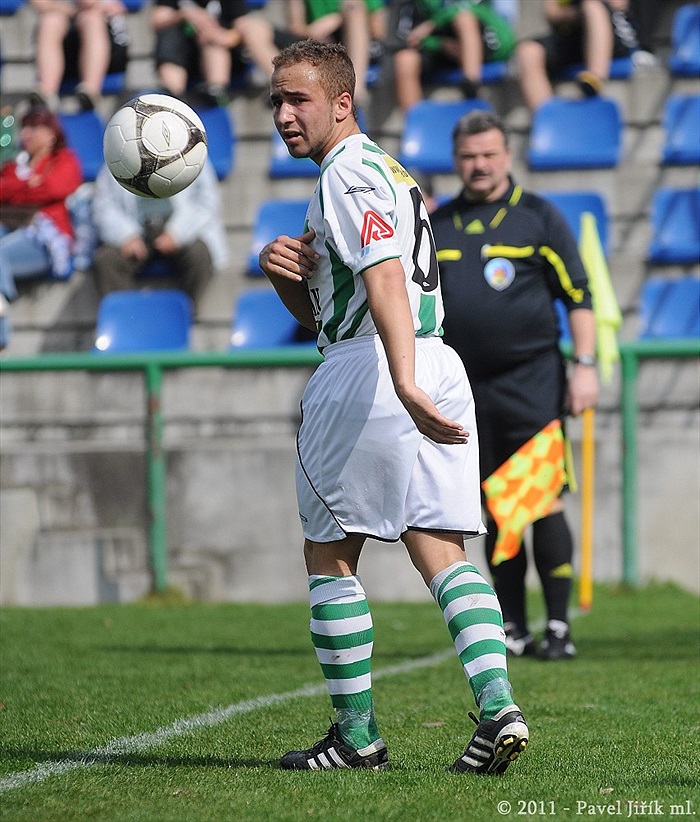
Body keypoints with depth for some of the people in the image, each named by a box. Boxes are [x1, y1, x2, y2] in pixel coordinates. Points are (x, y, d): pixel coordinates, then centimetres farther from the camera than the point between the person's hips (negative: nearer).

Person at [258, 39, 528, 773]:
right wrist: (286, 275, 6)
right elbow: (322, 313, 27)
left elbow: (386, 278, -24)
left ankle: (356, 733, 7)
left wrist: (404, 385, -35)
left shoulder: (350, 174, -7)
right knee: (441, 549, 1)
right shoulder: (382, 171, 25)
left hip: (366, 374, -9)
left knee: (329, 553, 4)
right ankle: (497, 705, -16)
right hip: (438, 366, 9)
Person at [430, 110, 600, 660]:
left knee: (545, 501, -8)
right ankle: (513, 630, 11)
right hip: (467, 387, 4)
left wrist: (585, 366, -7)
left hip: (533, 382, -4)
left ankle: (558, 628, -4)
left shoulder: (538, 217, 2)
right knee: (495, 511, 6)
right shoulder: (437, 226, 12)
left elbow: (578, 295, 1)